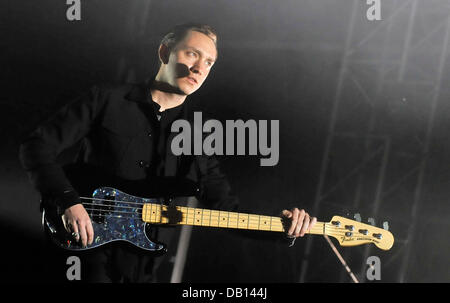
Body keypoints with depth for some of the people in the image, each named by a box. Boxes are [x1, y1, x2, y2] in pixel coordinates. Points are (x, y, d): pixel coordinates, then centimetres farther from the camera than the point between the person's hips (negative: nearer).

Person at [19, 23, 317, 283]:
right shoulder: (107, 101, 0)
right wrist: (69, 202, -14)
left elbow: (228, 210, 7)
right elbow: (37, 146, -1)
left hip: (143, 265, 2)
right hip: (87, 252, -2)